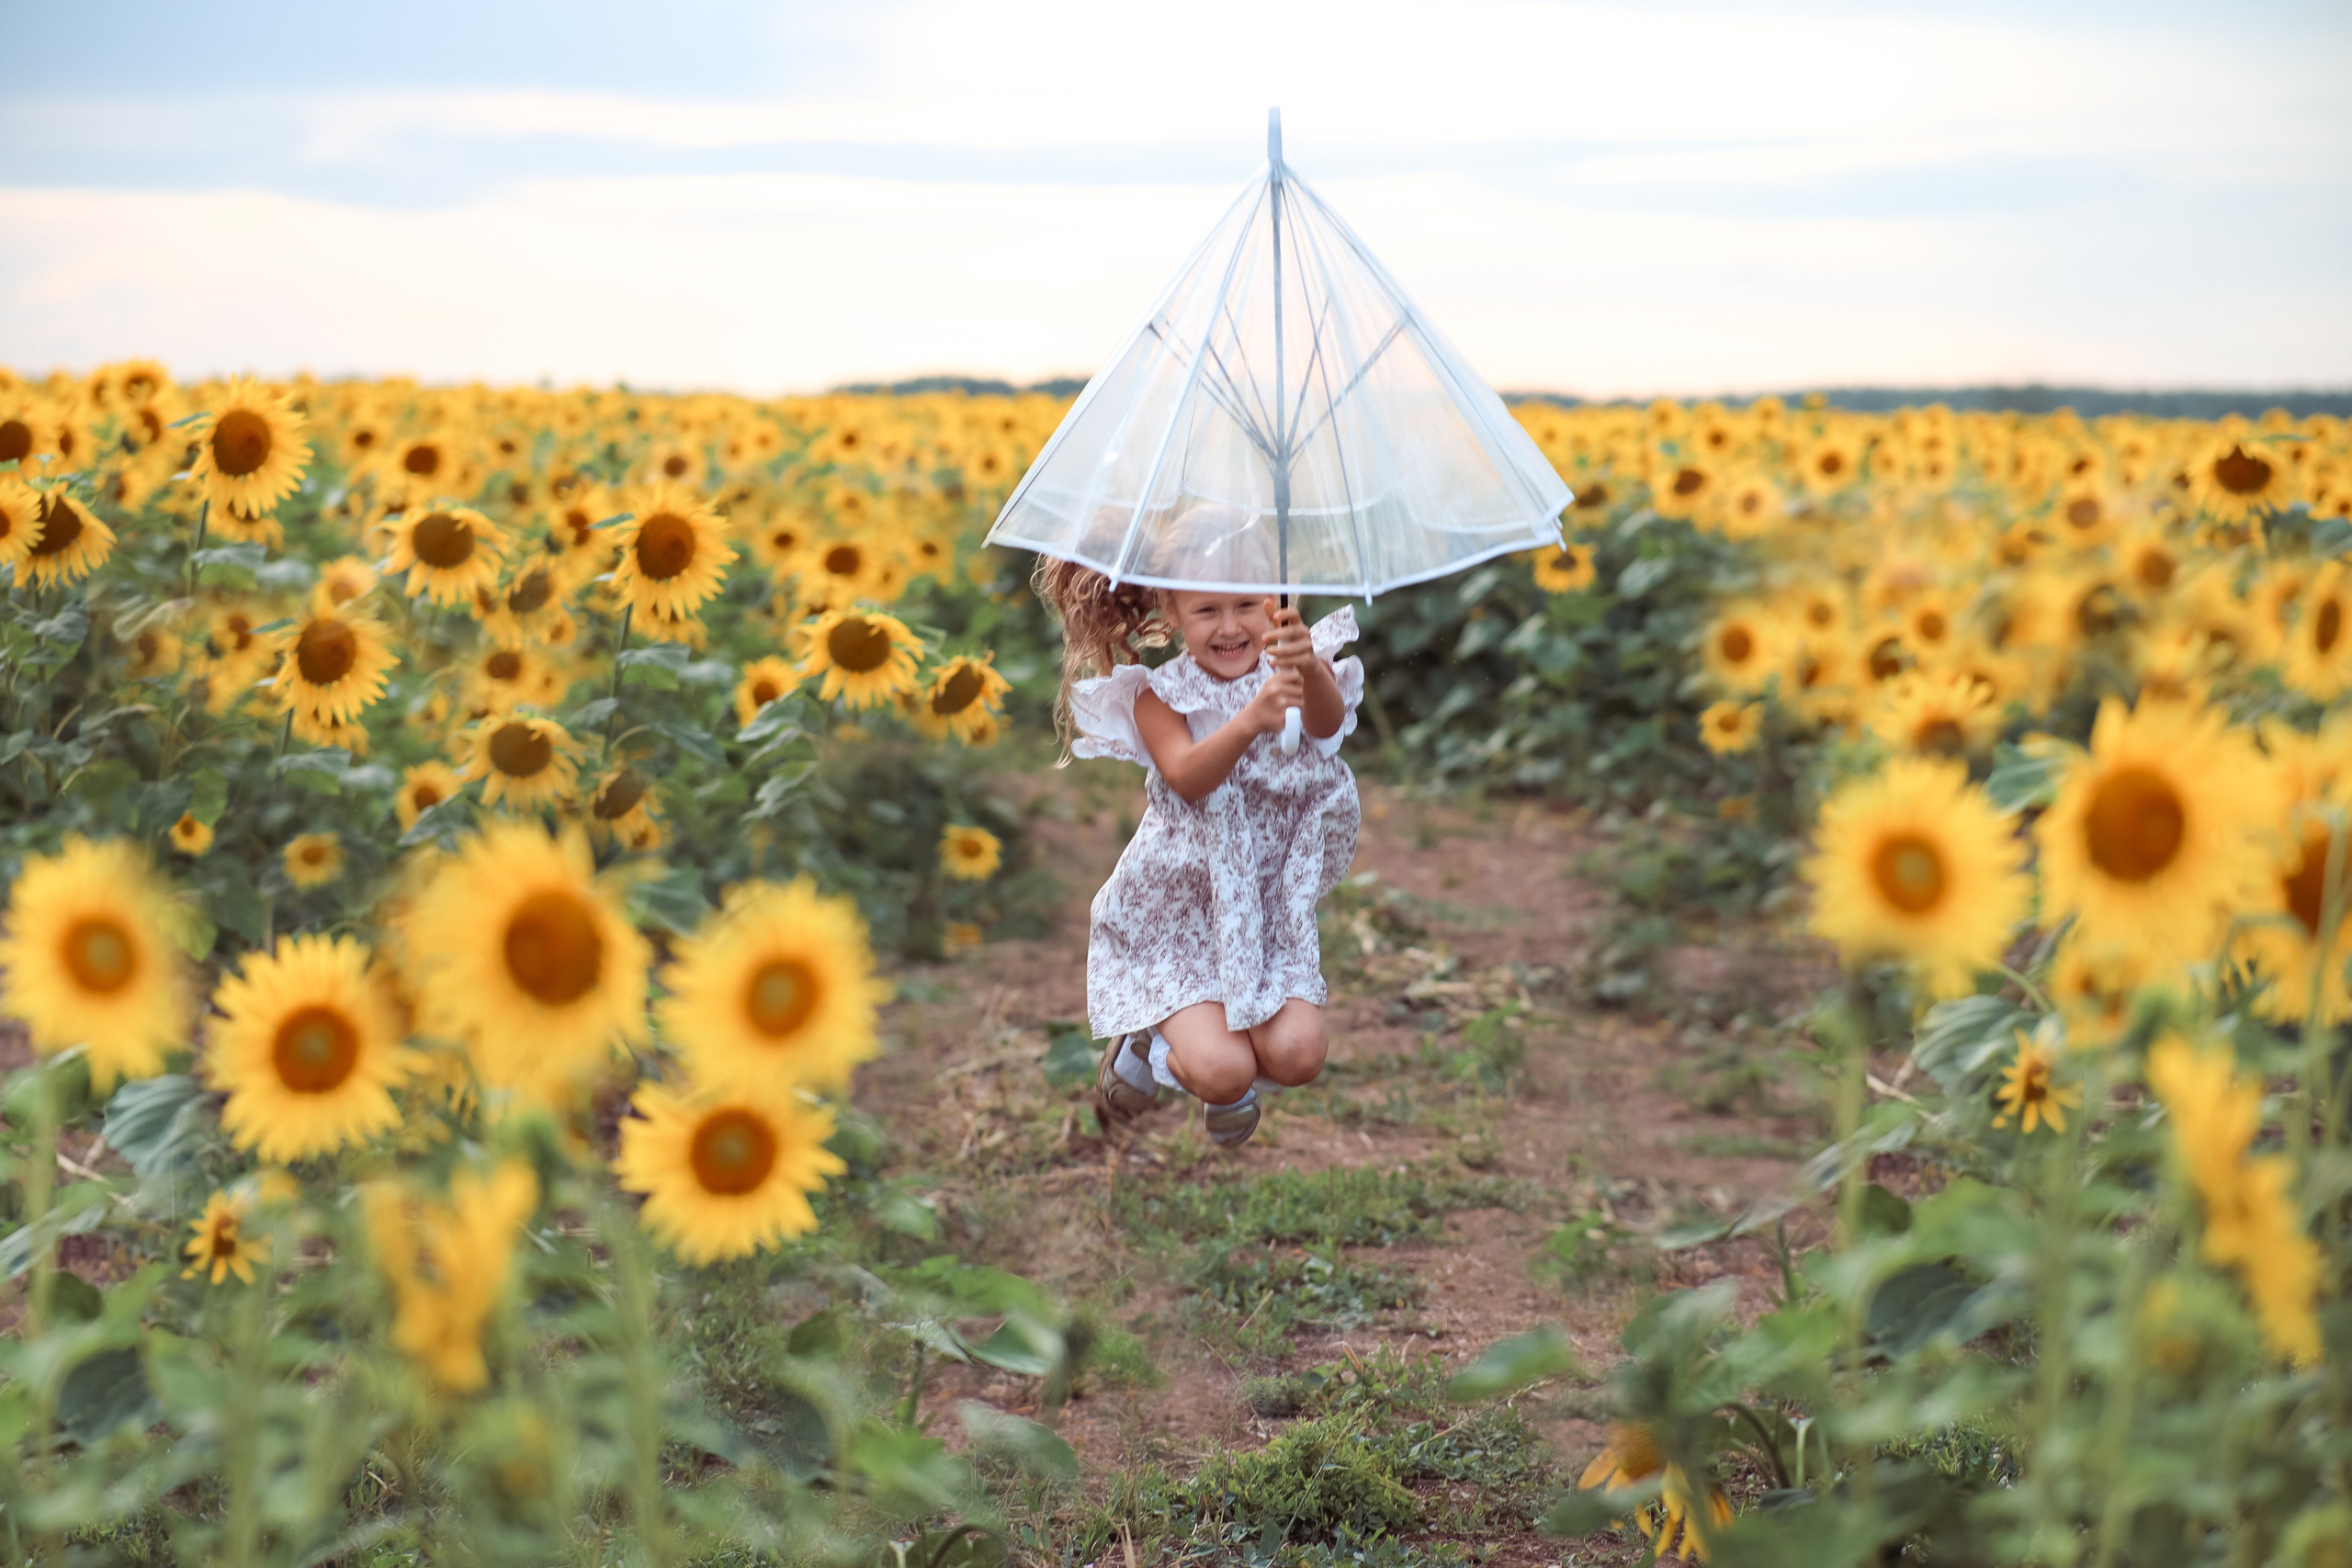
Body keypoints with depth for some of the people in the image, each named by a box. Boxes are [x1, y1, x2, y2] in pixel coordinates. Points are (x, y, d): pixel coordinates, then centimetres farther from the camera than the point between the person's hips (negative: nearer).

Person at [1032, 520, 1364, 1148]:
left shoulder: (1290, 673, -5)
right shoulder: (1160, 695, -9)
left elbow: (1328, 721, -28)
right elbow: (1189, 777, -27)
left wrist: (1311, 670, -51)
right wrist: (1251, 720, -47)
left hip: (1270, 906, 2)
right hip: (1179, 914, -2)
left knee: (1298, 1055, -19)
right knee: (1224, 1072, -19)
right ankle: (1148, 1047, 17)